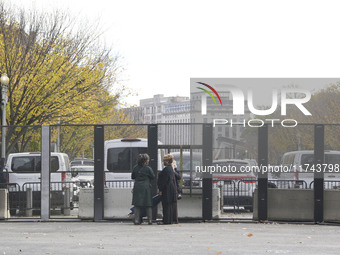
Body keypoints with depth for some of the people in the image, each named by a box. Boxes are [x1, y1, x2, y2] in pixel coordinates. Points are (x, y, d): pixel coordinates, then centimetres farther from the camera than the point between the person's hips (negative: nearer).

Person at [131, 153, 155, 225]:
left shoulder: (135, 168, 3)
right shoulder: (148, 169, -7)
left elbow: (132, 177, 13)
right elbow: (153, 177, 3)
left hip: (137, 187, 2)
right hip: (146, 186, -2)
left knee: (137, 205, 5)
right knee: (148, 205, 6)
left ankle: (136, 220, -1)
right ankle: (150, 220, 5)